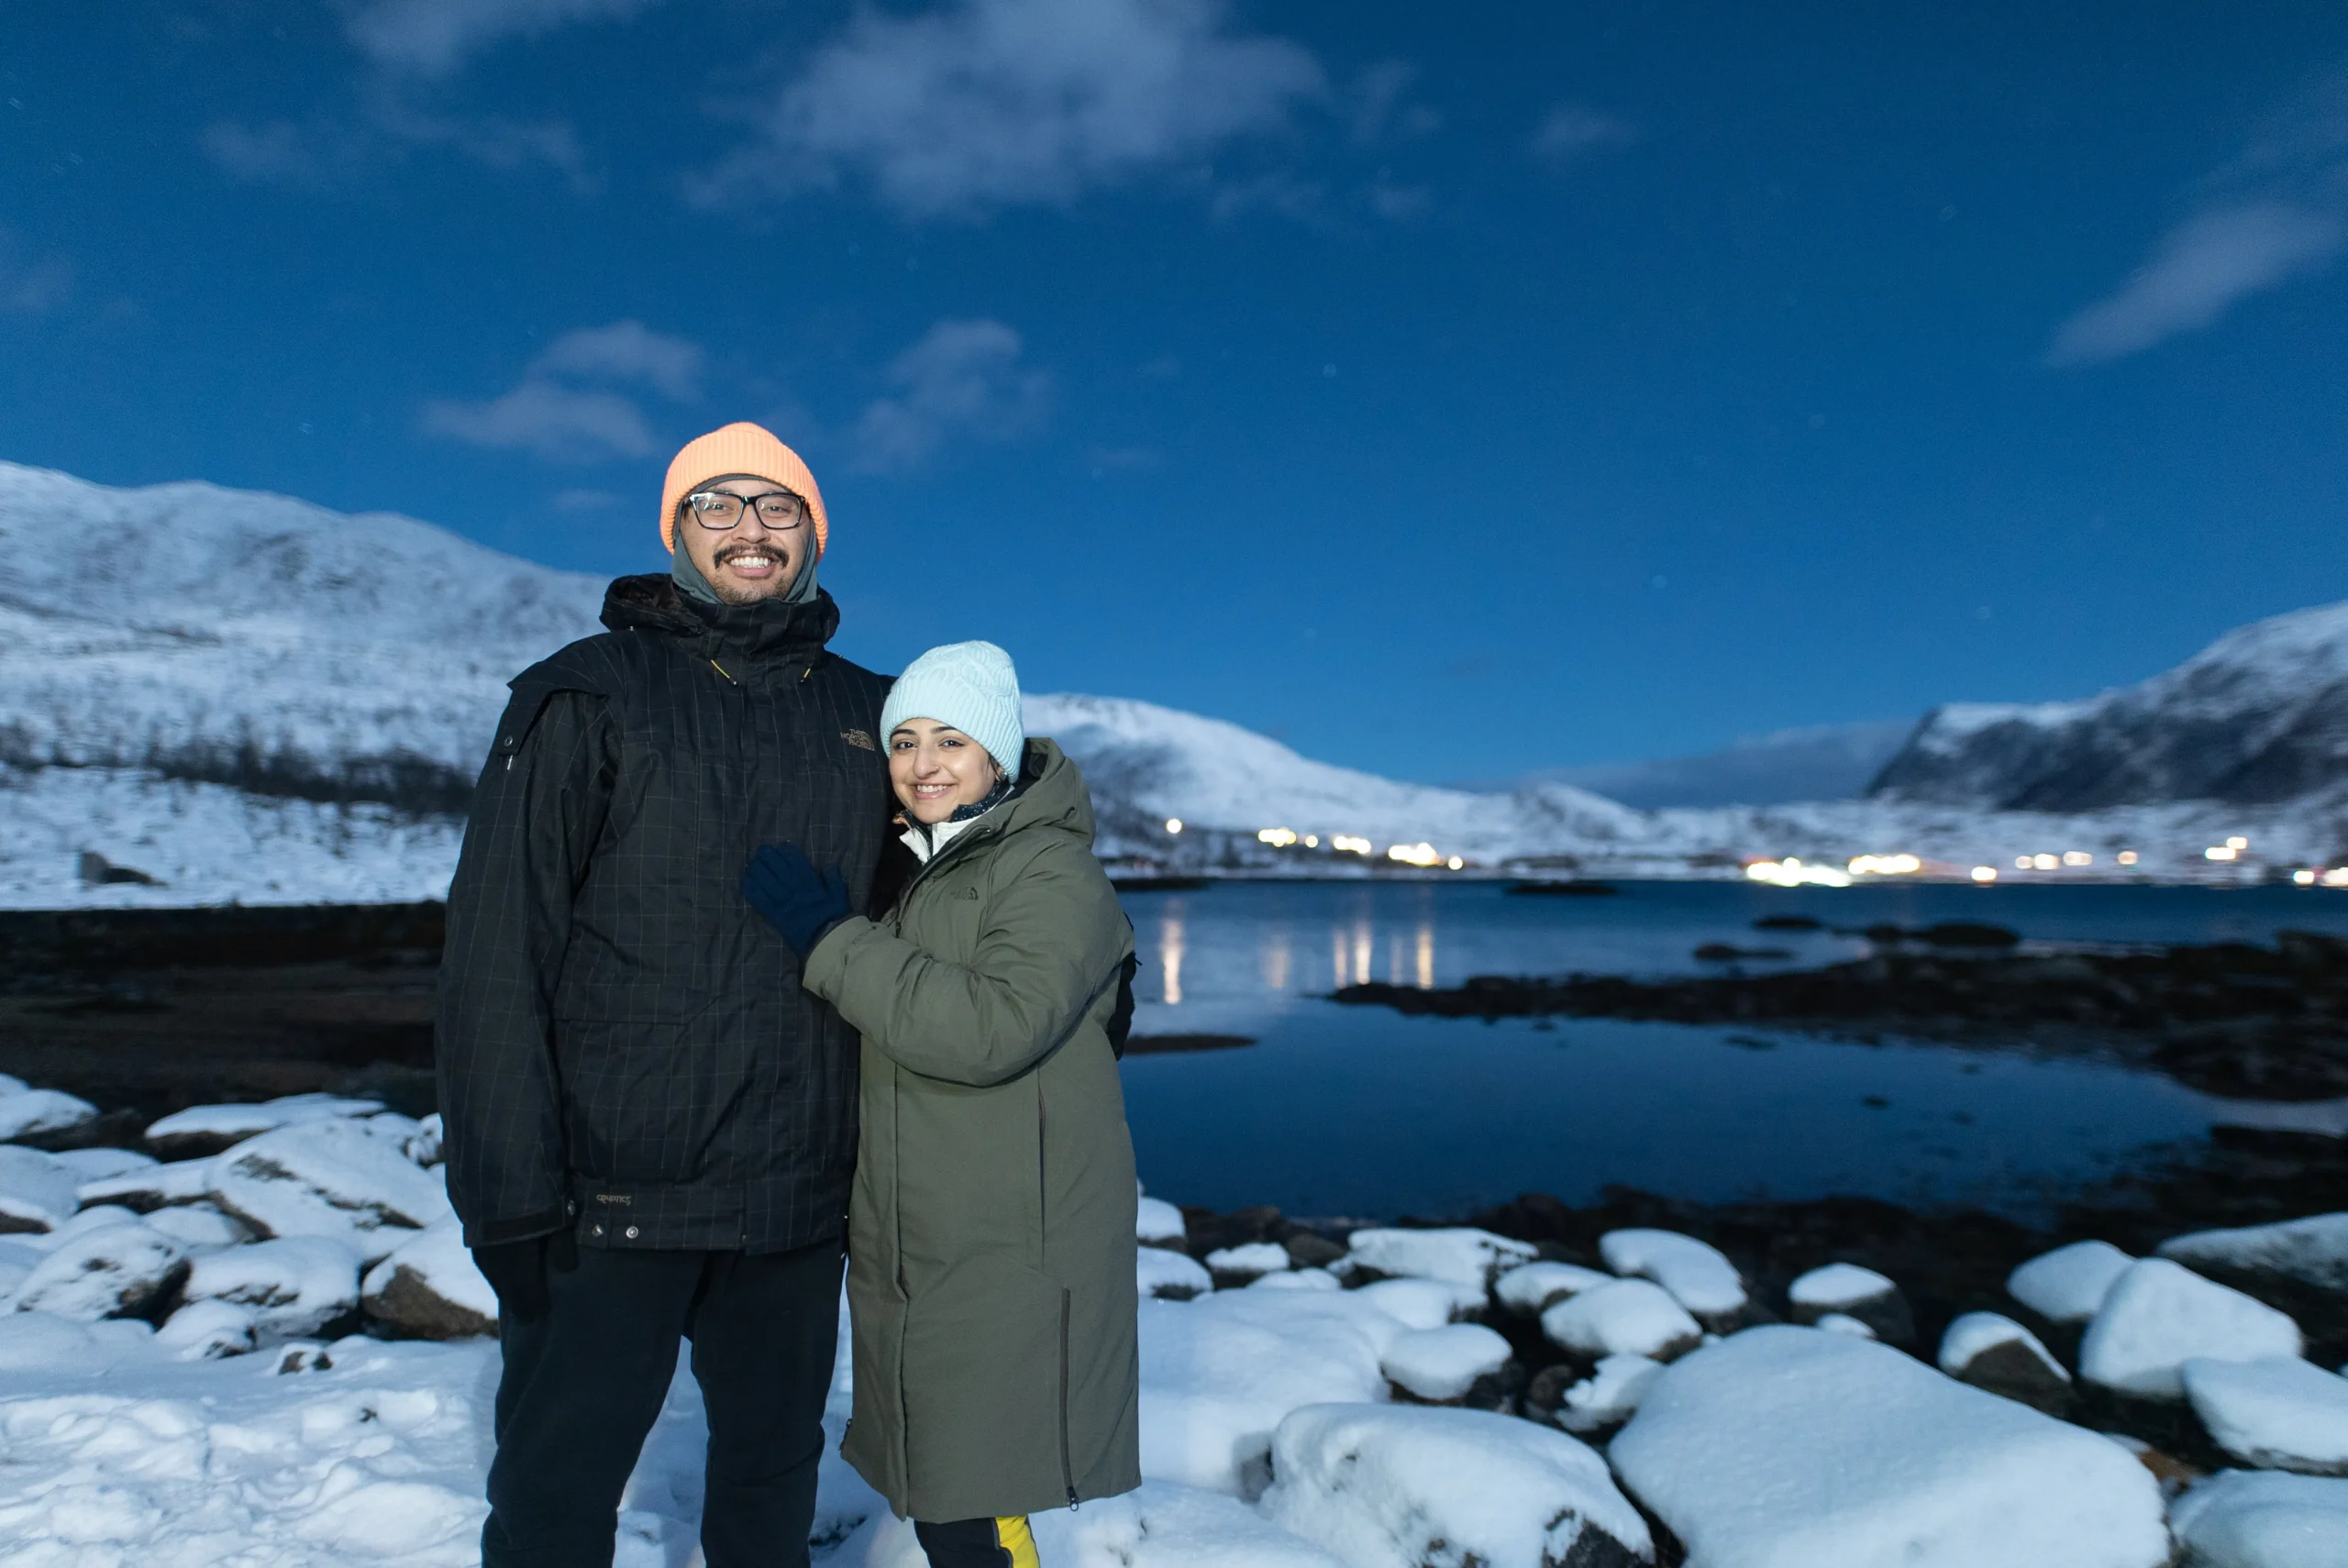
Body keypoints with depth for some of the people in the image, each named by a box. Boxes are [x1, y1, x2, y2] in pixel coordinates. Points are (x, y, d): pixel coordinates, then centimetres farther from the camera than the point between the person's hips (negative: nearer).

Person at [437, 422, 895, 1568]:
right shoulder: (584, 699, -2)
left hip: (801, 1201, 3)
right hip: (611, 1190, -3)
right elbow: (497, 951, -7)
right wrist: (508, 1192, -12)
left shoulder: (868, 718, 8)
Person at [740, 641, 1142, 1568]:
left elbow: (994, 1026, -27)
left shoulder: (1050, 872, -11)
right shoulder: (903, 871, 14)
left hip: (1007, 1258, -7)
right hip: (907, 1249, 8)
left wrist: (830, 938, -21)